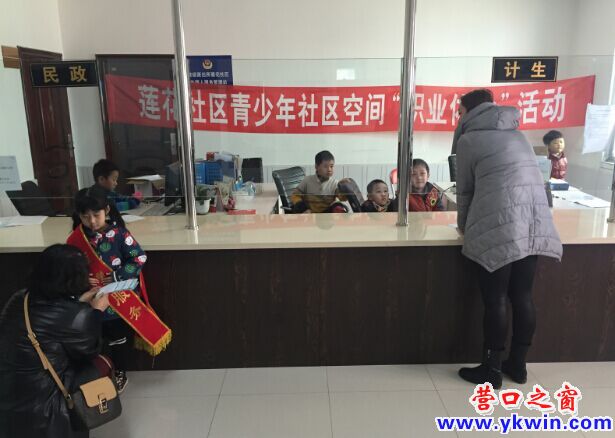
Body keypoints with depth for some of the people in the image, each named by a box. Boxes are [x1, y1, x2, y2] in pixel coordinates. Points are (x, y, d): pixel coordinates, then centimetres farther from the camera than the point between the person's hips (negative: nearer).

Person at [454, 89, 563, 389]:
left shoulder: (469, 139, 2)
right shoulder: (515, 133, 21)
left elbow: (466, 189, 5)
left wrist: (464, 226, 21)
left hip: (498, 228, -6)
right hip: (535, 226, 7)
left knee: (495, 301, 2)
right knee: (523, 297, 13)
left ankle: (491, 370, 13)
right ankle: (517, 364, 25)